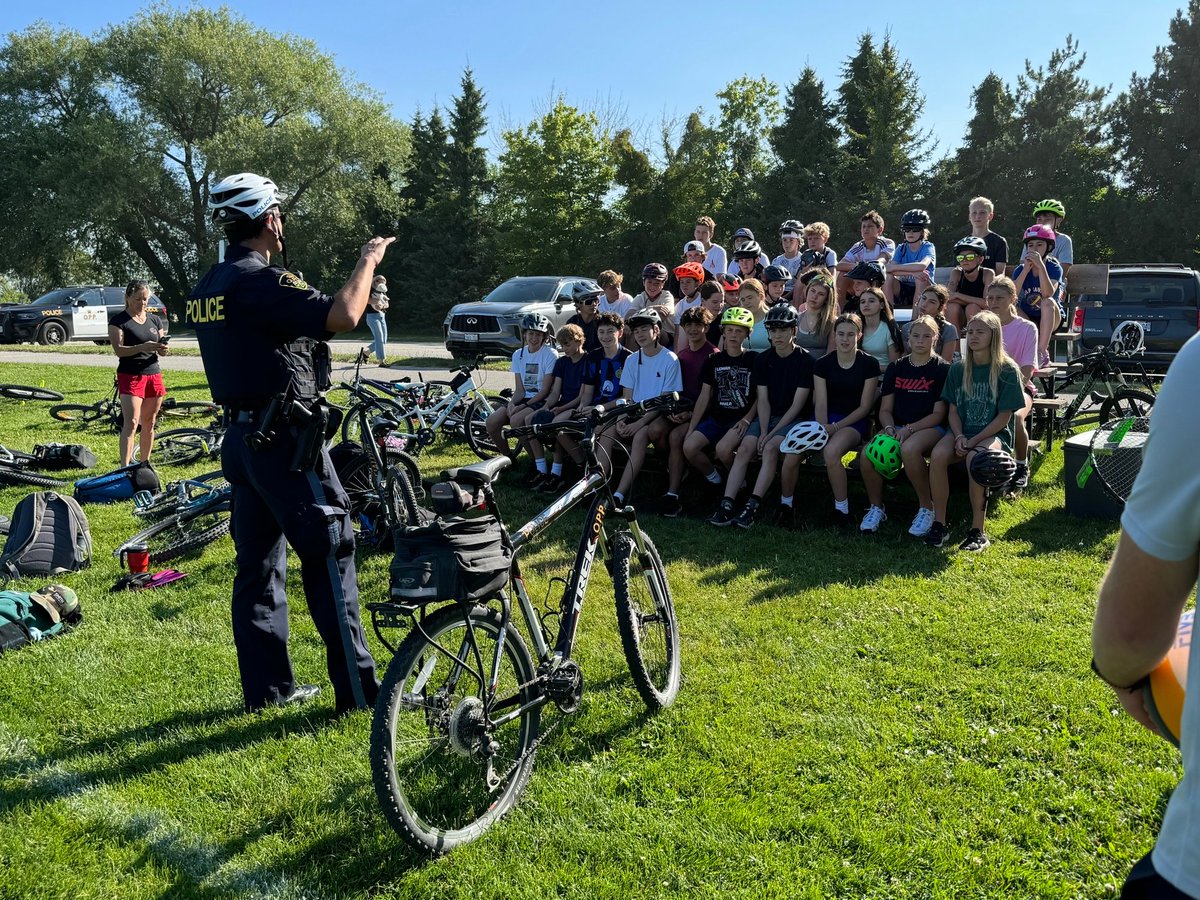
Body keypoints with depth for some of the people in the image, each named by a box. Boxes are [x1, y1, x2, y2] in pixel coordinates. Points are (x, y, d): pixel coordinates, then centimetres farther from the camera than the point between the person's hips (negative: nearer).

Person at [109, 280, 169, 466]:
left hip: (153, 374, 5)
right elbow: (119, 350, -12)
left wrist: (163, 350, -10)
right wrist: (142, 347, -27)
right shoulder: (118, 321, -2)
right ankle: (125, 468, -17)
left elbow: (161, 345, 14)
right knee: (131, 423, -14)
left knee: (149, 424, 10)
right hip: (130, 375, -5)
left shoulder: (155, 319, 13)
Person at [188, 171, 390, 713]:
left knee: (258, 563, 12)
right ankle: (357, 688, 3)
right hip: (286, 439, -9)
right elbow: (342, 316, -28)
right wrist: (369, 259, -13)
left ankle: (266, 688, 20)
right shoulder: (260, 281, -18)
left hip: (242, 438, 9)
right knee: (329, 557, -3)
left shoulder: (206, 288, 12)